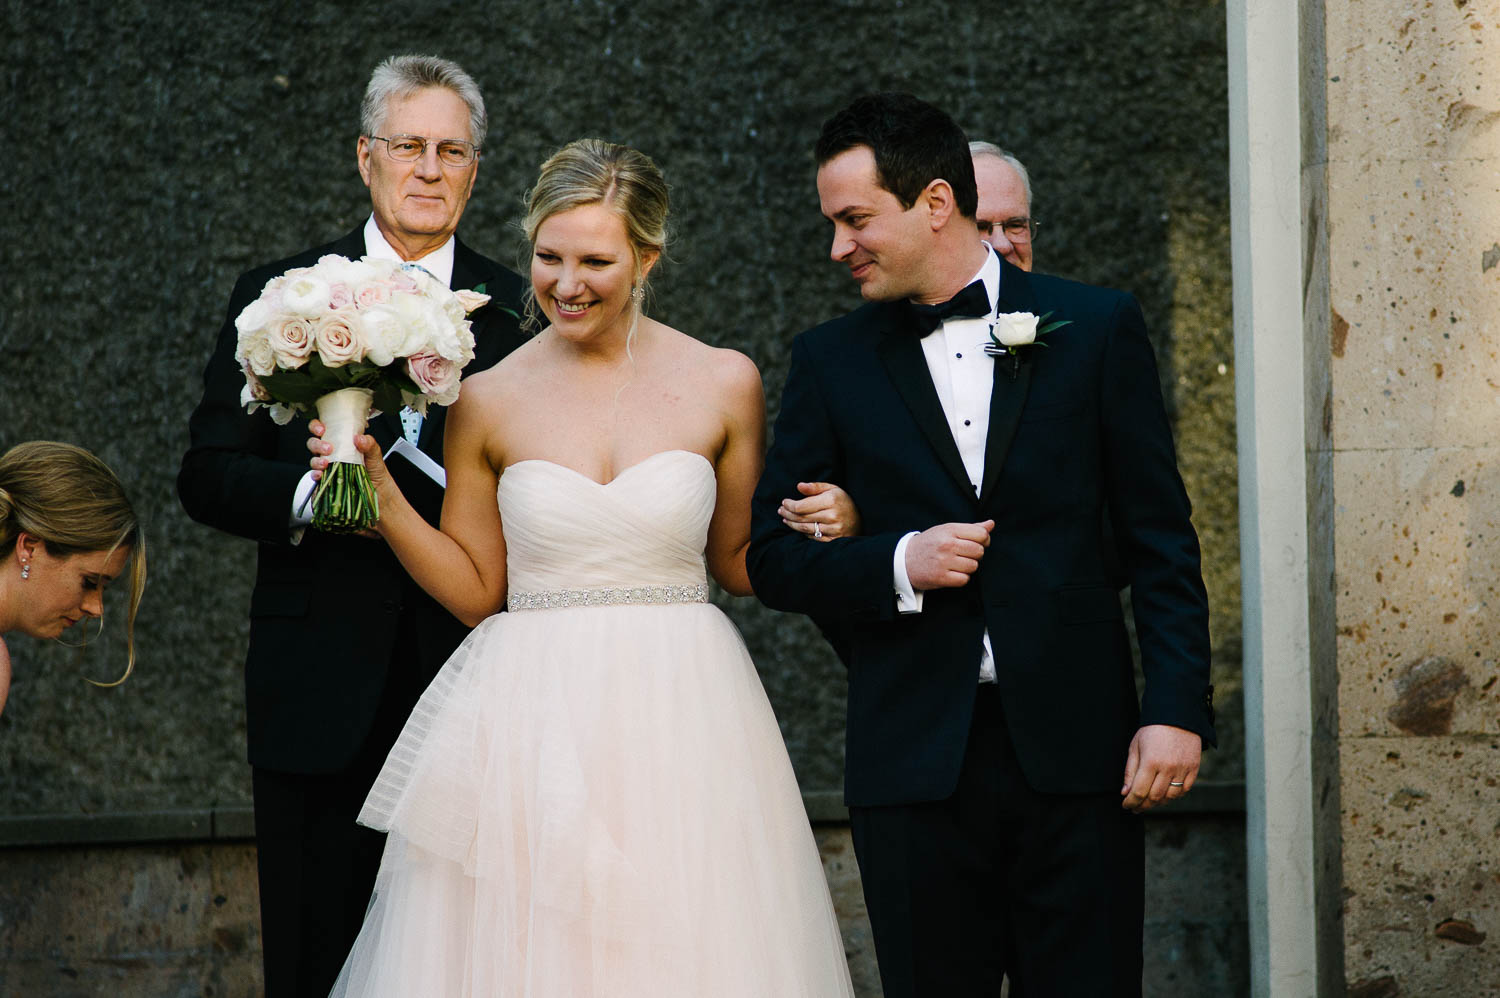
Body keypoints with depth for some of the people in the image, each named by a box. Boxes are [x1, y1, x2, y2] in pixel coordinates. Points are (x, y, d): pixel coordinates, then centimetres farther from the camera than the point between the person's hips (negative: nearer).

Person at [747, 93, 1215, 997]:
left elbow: (1161, 540, 4)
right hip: (916, 760, 1)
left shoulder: (1096, 328, 5)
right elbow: (774, 557, 8)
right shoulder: (830, 362, 8)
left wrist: (1176, 710, -5)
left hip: (1076, 750, -1)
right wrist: (898, 564, -10)